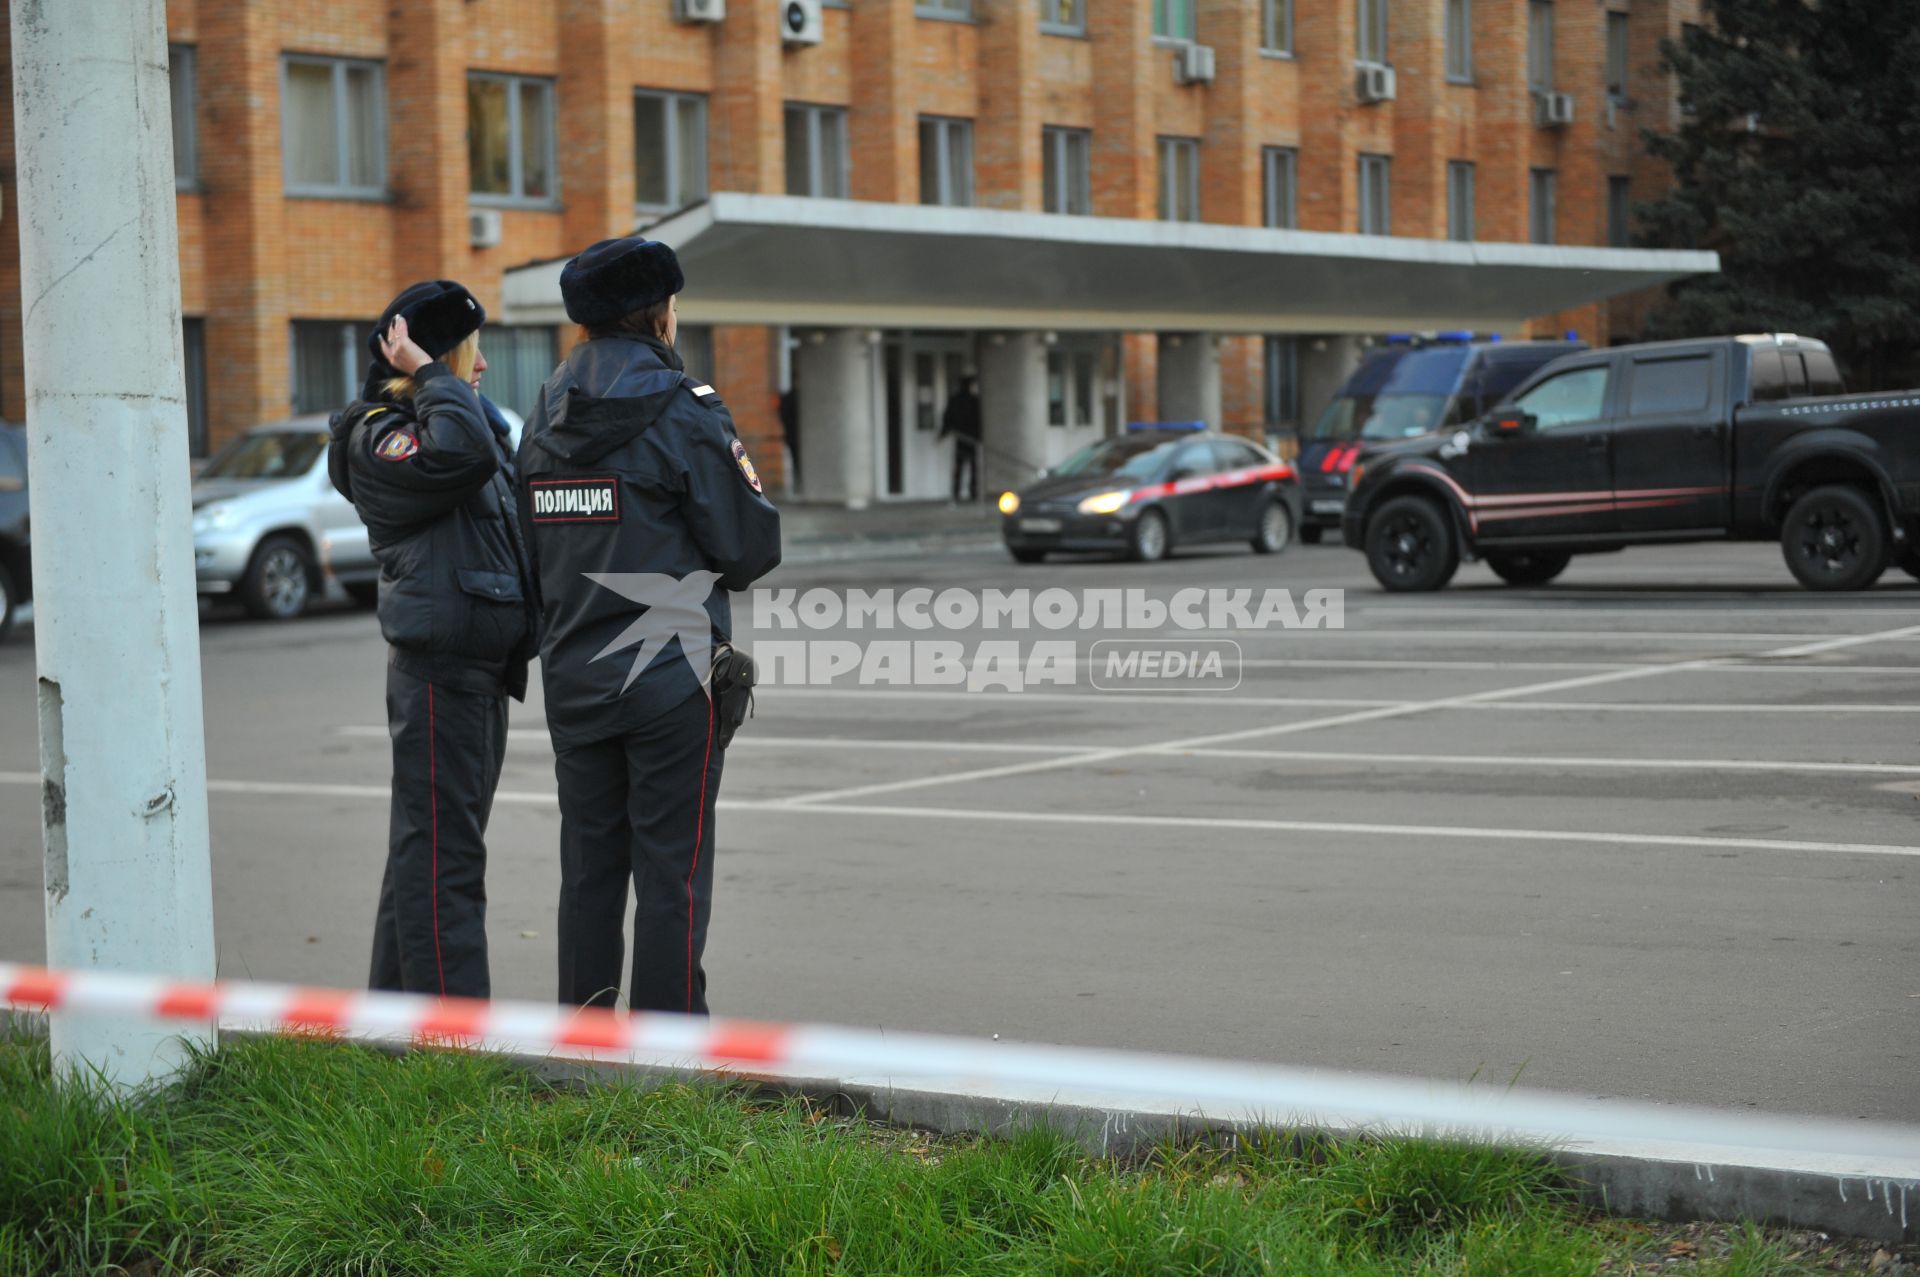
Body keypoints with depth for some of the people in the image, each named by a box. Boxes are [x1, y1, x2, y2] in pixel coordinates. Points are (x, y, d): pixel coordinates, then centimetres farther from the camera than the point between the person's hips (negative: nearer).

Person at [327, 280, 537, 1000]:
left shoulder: (460, 420, 19)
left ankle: (398, 1011, 25)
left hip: (481, 669, 10)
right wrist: (430, 375, -20)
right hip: (437, 666, -10)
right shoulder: (379, 438, -12)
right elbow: (463, 456, -31)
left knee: (429, 849, 16)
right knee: (441, 852, -9)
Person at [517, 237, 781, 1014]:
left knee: (588, 864, 12)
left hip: (572, 679, 6)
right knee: (672, 870, -1)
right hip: (671, 675, -6)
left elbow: (534, 551, 12)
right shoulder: (682, 413, -11)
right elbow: (749, 548, -9)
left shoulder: (545, 417, 9)